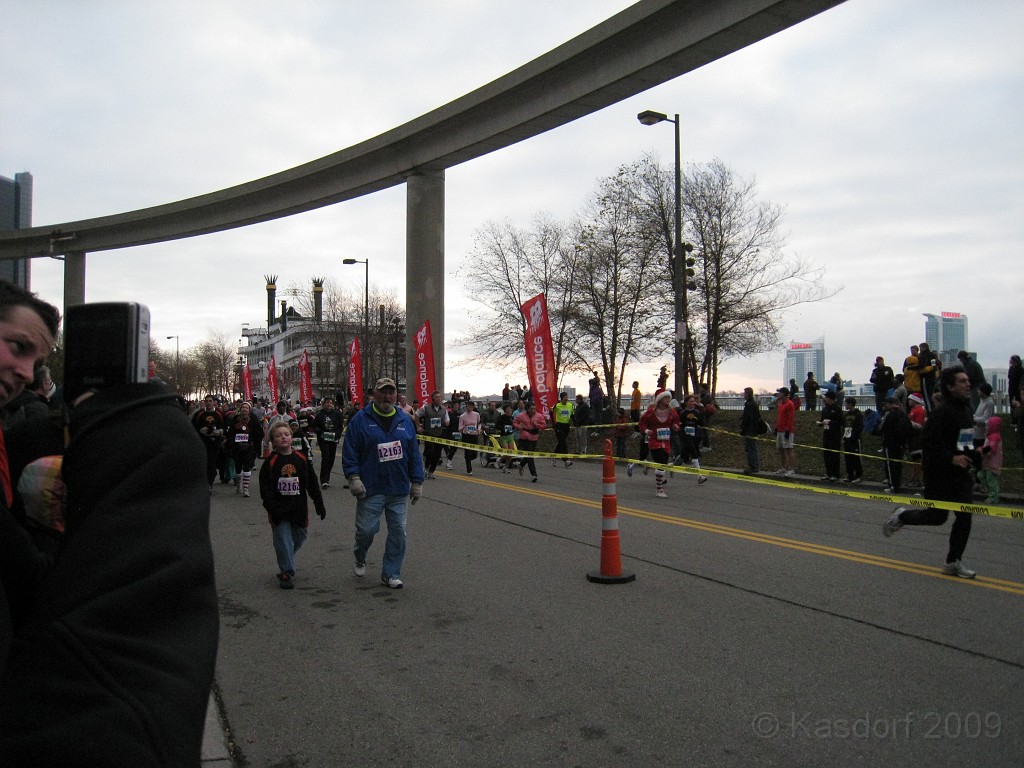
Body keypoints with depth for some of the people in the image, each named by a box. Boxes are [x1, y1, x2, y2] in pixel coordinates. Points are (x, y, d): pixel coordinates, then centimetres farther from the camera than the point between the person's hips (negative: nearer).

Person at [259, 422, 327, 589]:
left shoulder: (301, 459, 2)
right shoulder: (270, 462, -6)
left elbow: (312, 483, 7)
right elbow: (265, 488, -8)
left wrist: (319, 504, 6)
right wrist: (272, 507, -18)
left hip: (299, 508, 3)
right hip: (279, 510, -3)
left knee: (298, 538, 14)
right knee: (284, 541, -5)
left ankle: (285, 563, 38)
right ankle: (286, 573, 5)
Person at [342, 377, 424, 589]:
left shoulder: (405, 420, 8)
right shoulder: (361, 419, -2)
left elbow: (414, 454, 10)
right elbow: (349, 451, -4)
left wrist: (417, 482, 8)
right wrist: (353, 477, -12)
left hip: (399, 490, 3)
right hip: (371, 489, -3)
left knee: (398, 532, 5)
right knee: (366, 529, 2)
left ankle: (391, 574, 19)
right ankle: (360, 559, 34)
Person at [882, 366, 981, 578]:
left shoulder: (966, 409, 12)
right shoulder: (942, 411, -17)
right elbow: (928, 441, -22)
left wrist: (974, 455, 11)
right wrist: (951, 458, -26)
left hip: (961, 473, 8)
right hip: (939, 473, -8)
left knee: (965, 517, 3)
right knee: (937, 516, 0)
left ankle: (953, 562, 11)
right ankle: (901, 516, 26)